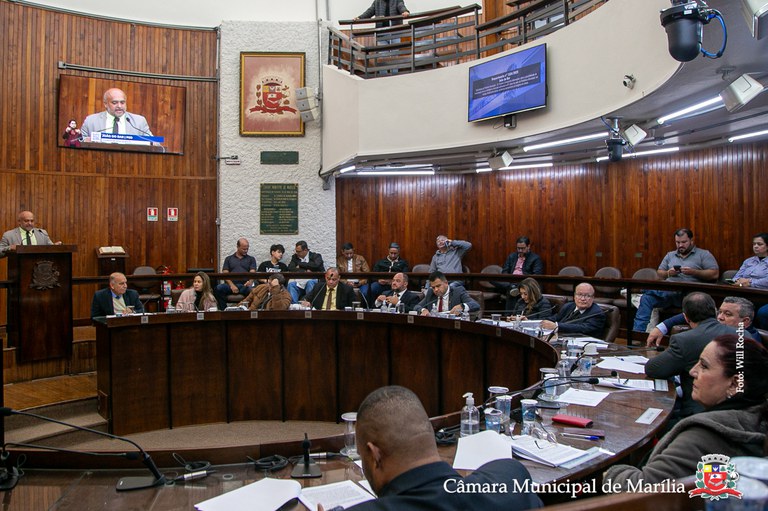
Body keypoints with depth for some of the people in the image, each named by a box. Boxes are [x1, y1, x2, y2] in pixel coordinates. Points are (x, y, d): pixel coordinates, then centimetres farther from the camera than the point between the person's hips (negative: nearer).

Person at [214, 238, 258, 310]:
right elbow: (225, 273, 9)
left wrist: (250, 281, -20)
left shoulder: (251, 259, 20)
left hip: (244, 285, -1)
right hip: (231, 285, 1)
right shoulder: (228, 259, 21)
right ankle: (223, 310, -19)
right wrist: (231, 285, -10)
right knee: (218, 288, -31)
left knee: (252, 290, -36)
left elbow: (252, 273, 5)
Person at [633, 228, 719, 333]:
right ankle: (638, 332, -32)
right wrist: (668, 273, 3)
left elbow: (715, 274, 2)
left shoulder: (704, 254, 13)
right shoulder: (670, 255, 28)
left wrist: (693, 272, -10)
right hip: (667, 291, 5)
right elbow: (659, 274, 25)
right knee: (646, 298, -28)